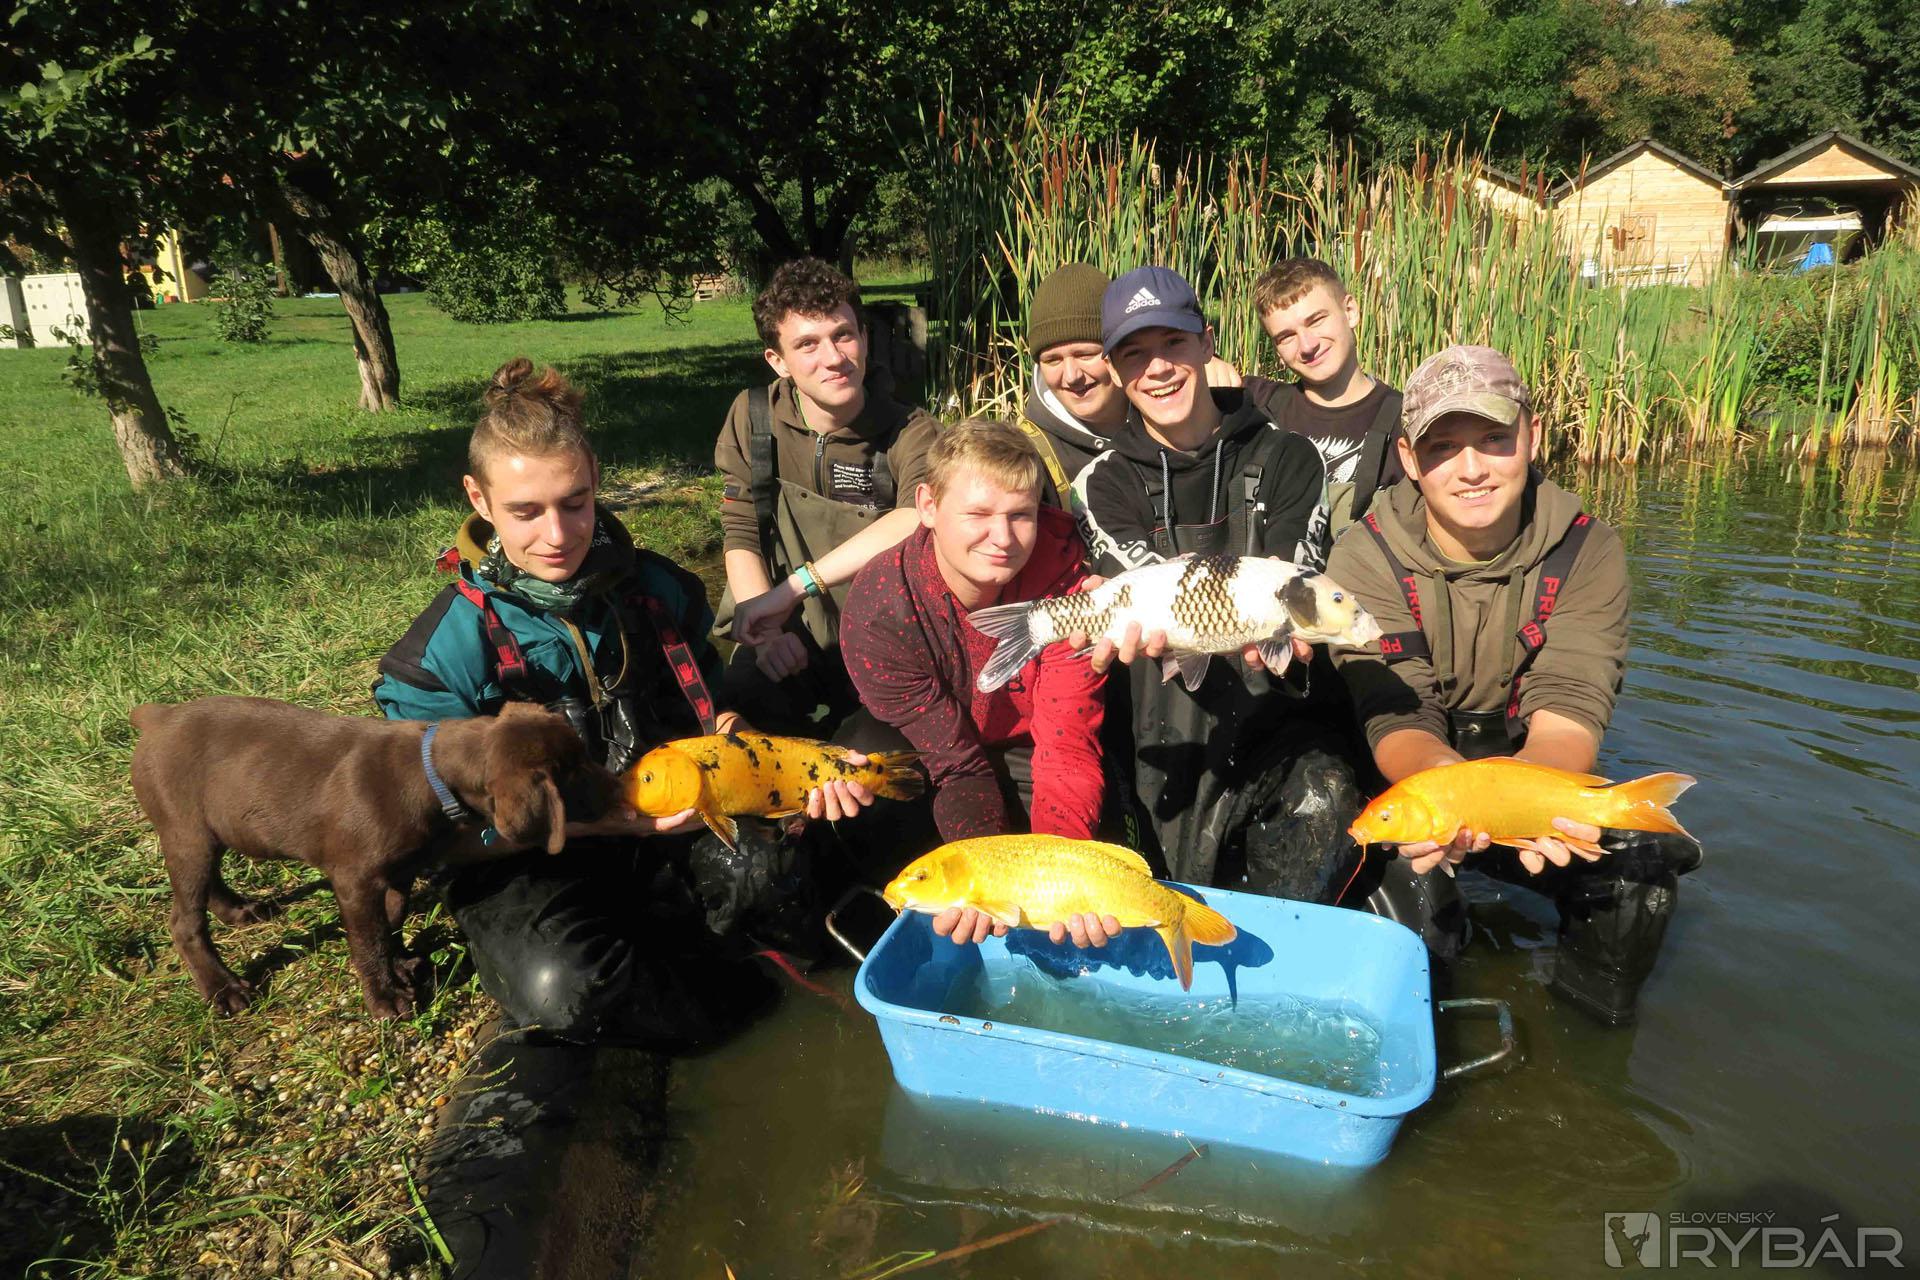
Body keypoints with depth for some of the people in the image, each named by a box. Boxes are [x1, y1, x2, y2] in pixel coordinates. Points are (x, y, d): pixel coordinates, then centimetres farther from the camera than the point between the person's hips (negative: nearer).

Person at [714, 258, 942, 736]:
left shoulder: (911, 433, -12)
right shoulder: (753, 417, 0)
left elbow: (919, 520, -33)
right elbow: (741, 537, 1)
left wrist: (792, 588, -37)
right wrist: (767, 630, -18)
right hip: (793, 641, 2)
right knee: (745, 697, -28)